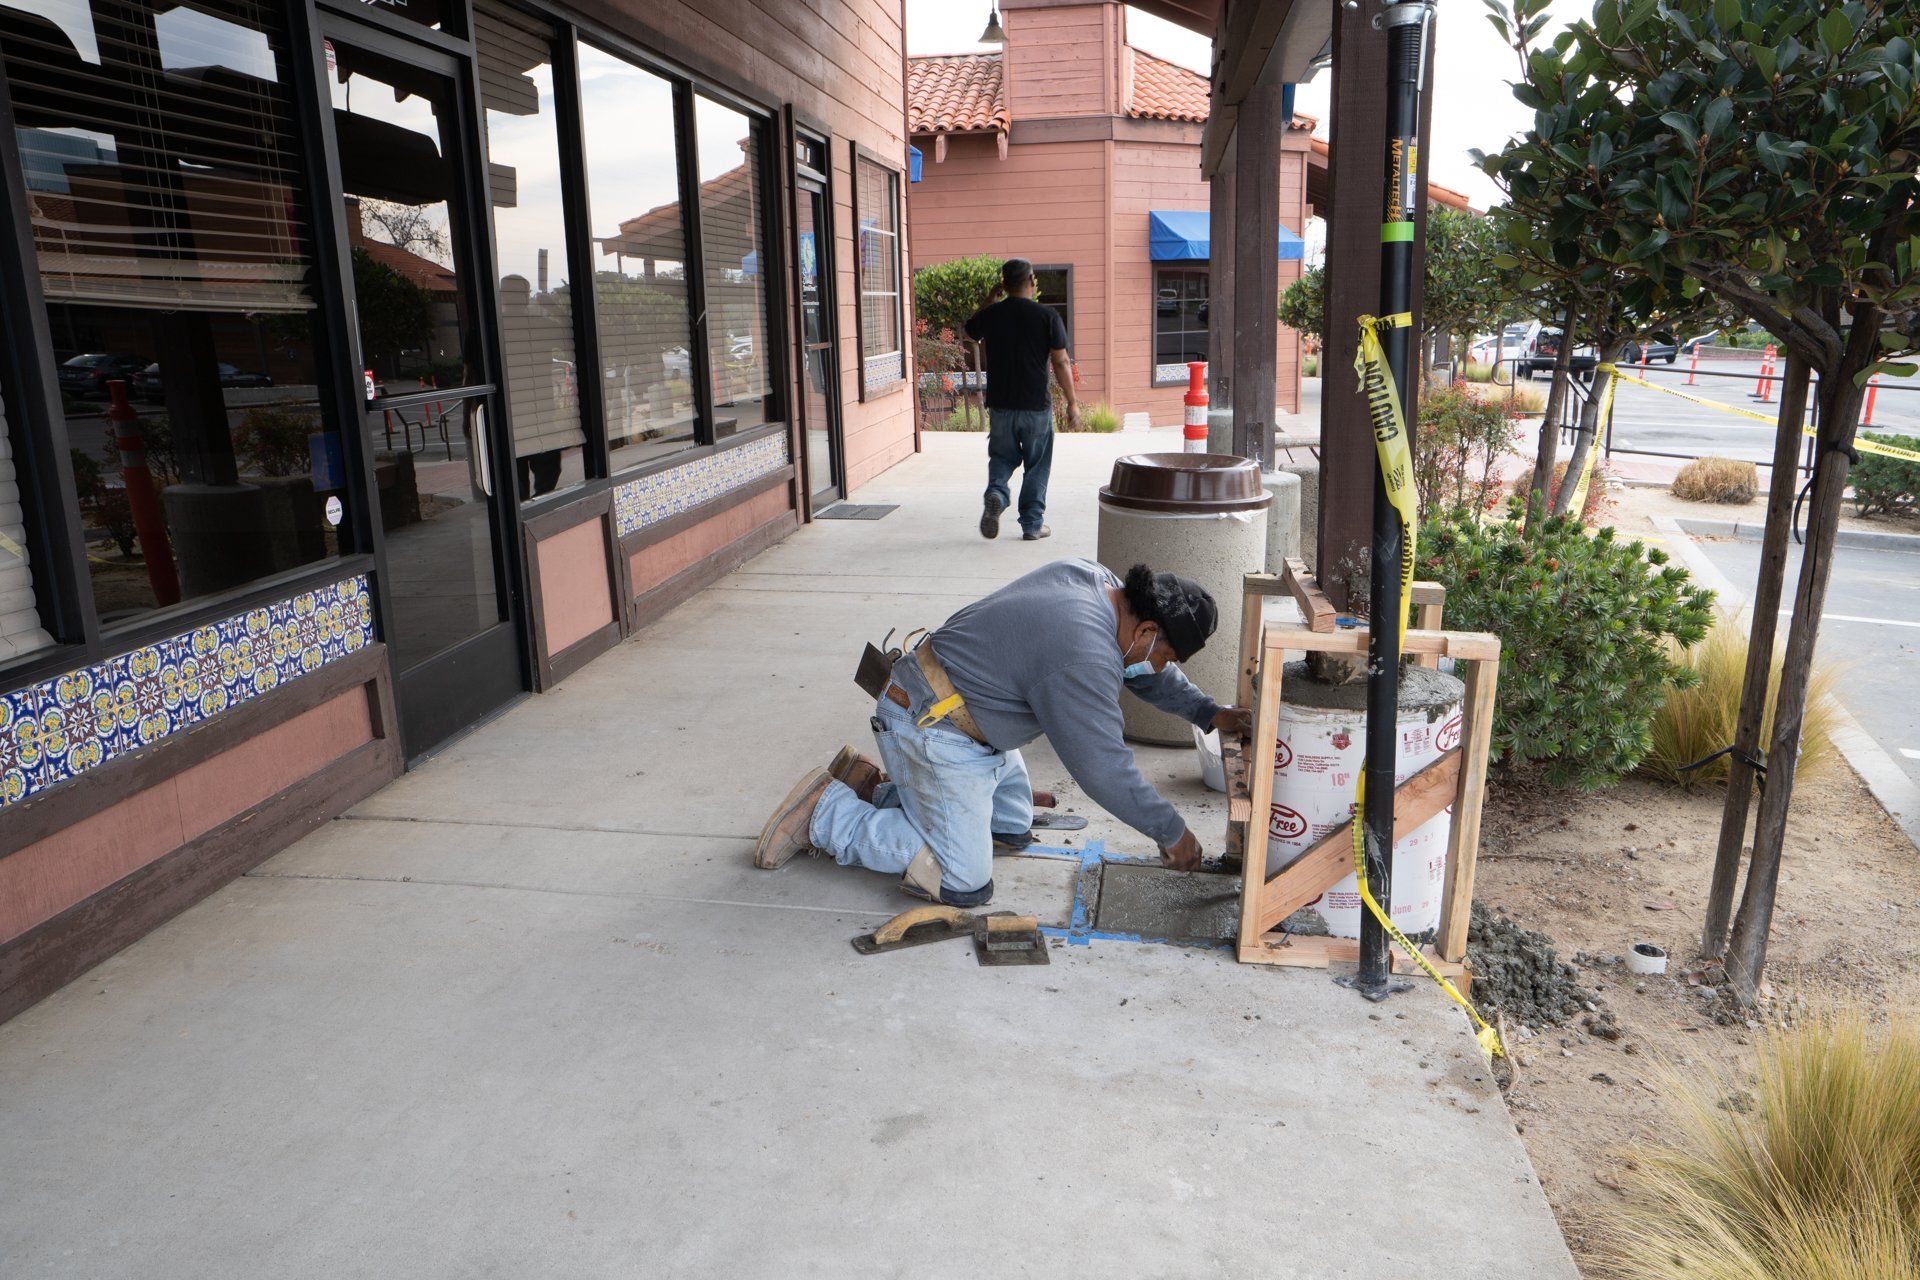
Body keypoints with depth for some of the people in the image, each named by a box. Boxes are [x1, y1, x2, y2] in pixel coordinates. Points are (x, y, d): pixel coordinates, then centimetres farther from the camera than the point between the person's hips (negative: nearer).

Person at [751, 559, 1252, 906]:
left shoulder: (1095, 580, 1)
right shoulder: (1083, 660, -28)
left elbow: (1145, 670, 18)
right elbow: (1104, 771, -22)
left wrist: (1209, 712, 17)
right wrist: (1172, 832, -10)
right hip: (933, 730, -11)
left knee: (1014, 820, 22)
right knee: (963, 883, -10)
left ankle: (875, 786, 20)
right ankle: (827, 814, -1)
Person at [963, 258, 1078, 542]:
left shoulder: (990, 315, -1)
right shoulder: (1047, 316, -8)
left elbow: (970, 330, 23)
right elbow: (1061, 363, -8)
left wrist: (990, 299, 21)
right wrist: (1072, 403, -1)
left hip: (1000, 405, 2)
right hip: (1036, 406, -2)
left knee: (1002, 457, 19)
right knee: (1036, 466, 10)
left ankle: (996, 493, -10)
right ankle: (1033, 525, 13)